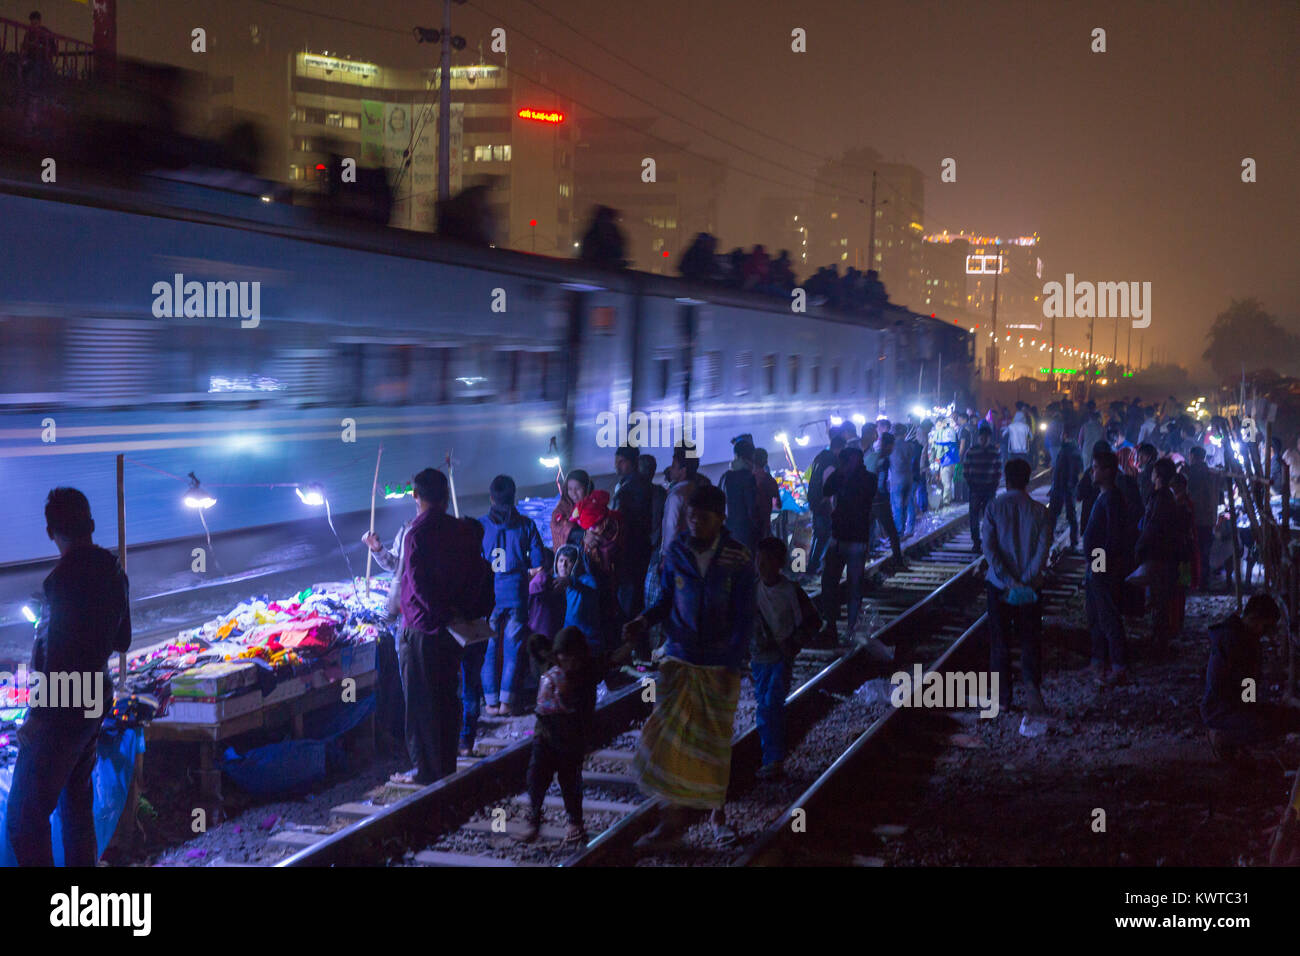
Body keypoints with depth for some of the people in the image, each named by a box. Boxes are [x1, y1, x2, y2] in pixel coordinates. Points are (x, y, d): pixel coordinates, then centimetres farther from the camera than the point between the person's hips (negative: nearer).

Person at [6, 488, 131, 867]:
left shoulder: (67, 577, -20)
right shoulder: (114, 573, 6)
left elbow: (60, 655, -24)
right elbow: (121, 640, 18)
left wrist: (38, 717, -18)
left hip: (61, 712, -9)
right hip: (95, 703, 9)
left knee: (24, 820, -5)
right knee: (77, 805, 19)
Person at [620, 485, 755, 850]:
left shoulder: (739, 559, -9)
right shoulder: (675, 553, -2)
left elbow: (744, 617, -7)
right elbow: (667, 602, 8)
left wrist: (732, 665, -12)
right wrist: (642, 621, -11)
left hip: (720, 665, -2)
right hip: (679, 659, 2)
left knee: (714, 742, 8)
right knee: (671, 736, -6)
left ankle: (717, 810, 28)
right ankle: (673, 820, -1)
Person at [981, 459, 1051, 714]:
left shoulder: (994, 507, -4)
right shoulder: (1038, 510, -3)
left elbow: (988, 547, -12)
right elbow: (1044, 547, -10)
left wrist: (1008, 580, -13)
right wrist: (1028, 578, -12)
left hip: (999, 585, 0)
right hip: (1031, 586, 0)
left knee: (999, 642, 9)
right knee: (1030, 639, 9)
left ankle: (1003, 698, 12)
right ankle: (1032, 682, -15)